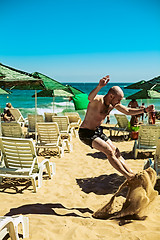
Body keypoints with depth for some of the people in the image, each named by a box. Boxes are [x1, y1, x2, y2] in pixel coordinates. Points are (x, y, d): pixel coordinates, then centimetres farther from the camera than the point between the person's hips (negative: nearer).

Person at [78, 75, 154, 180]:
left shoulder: (114, 104, 0)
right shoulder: (98, 99, -25)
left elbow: (128, 111, 14)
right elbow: (90, 98, -51)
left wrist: (145, 110, 5)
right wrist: (99, 86, -71)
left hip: (98, 131, 8)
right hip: (86, 133, -8)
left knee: (116, 151, 8)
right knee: (109, 151, -17)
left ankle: (132, 174, 17)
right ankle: (128, 176, -6)